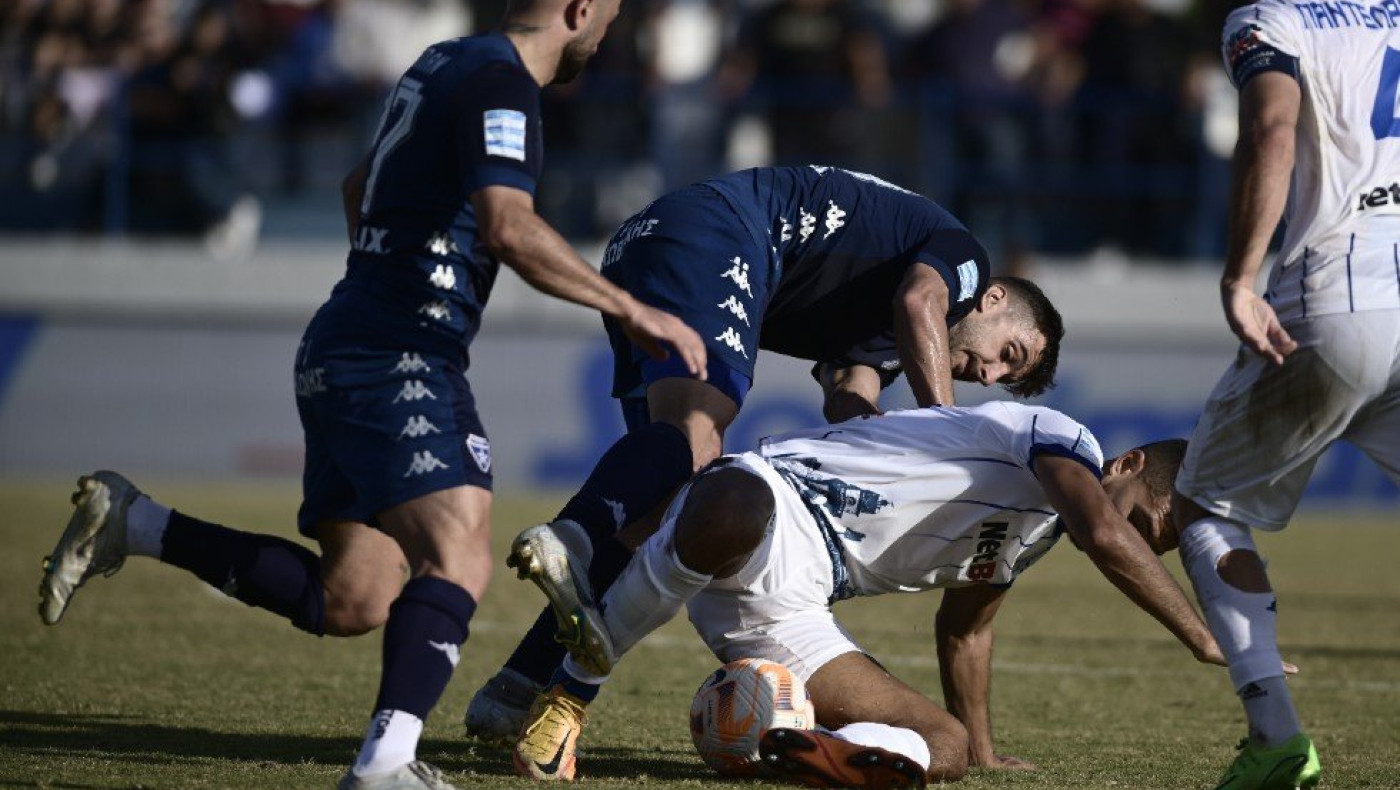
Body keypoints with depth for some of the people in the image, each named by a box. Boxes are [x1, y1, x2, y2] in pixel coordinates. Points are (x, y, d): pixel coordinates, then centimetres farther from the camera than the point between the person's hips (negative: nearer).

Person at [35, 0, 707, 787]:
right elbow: (508, 227, -25)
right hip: (400, 359, -10)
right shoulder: (499, 82, -10)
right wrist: (630, 311, -20)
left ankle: (128, 522, 16)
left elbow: (360, 188, 33)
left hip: (342, 356, 10)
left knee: (348, 602, 10)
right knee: (459, 560, -24)